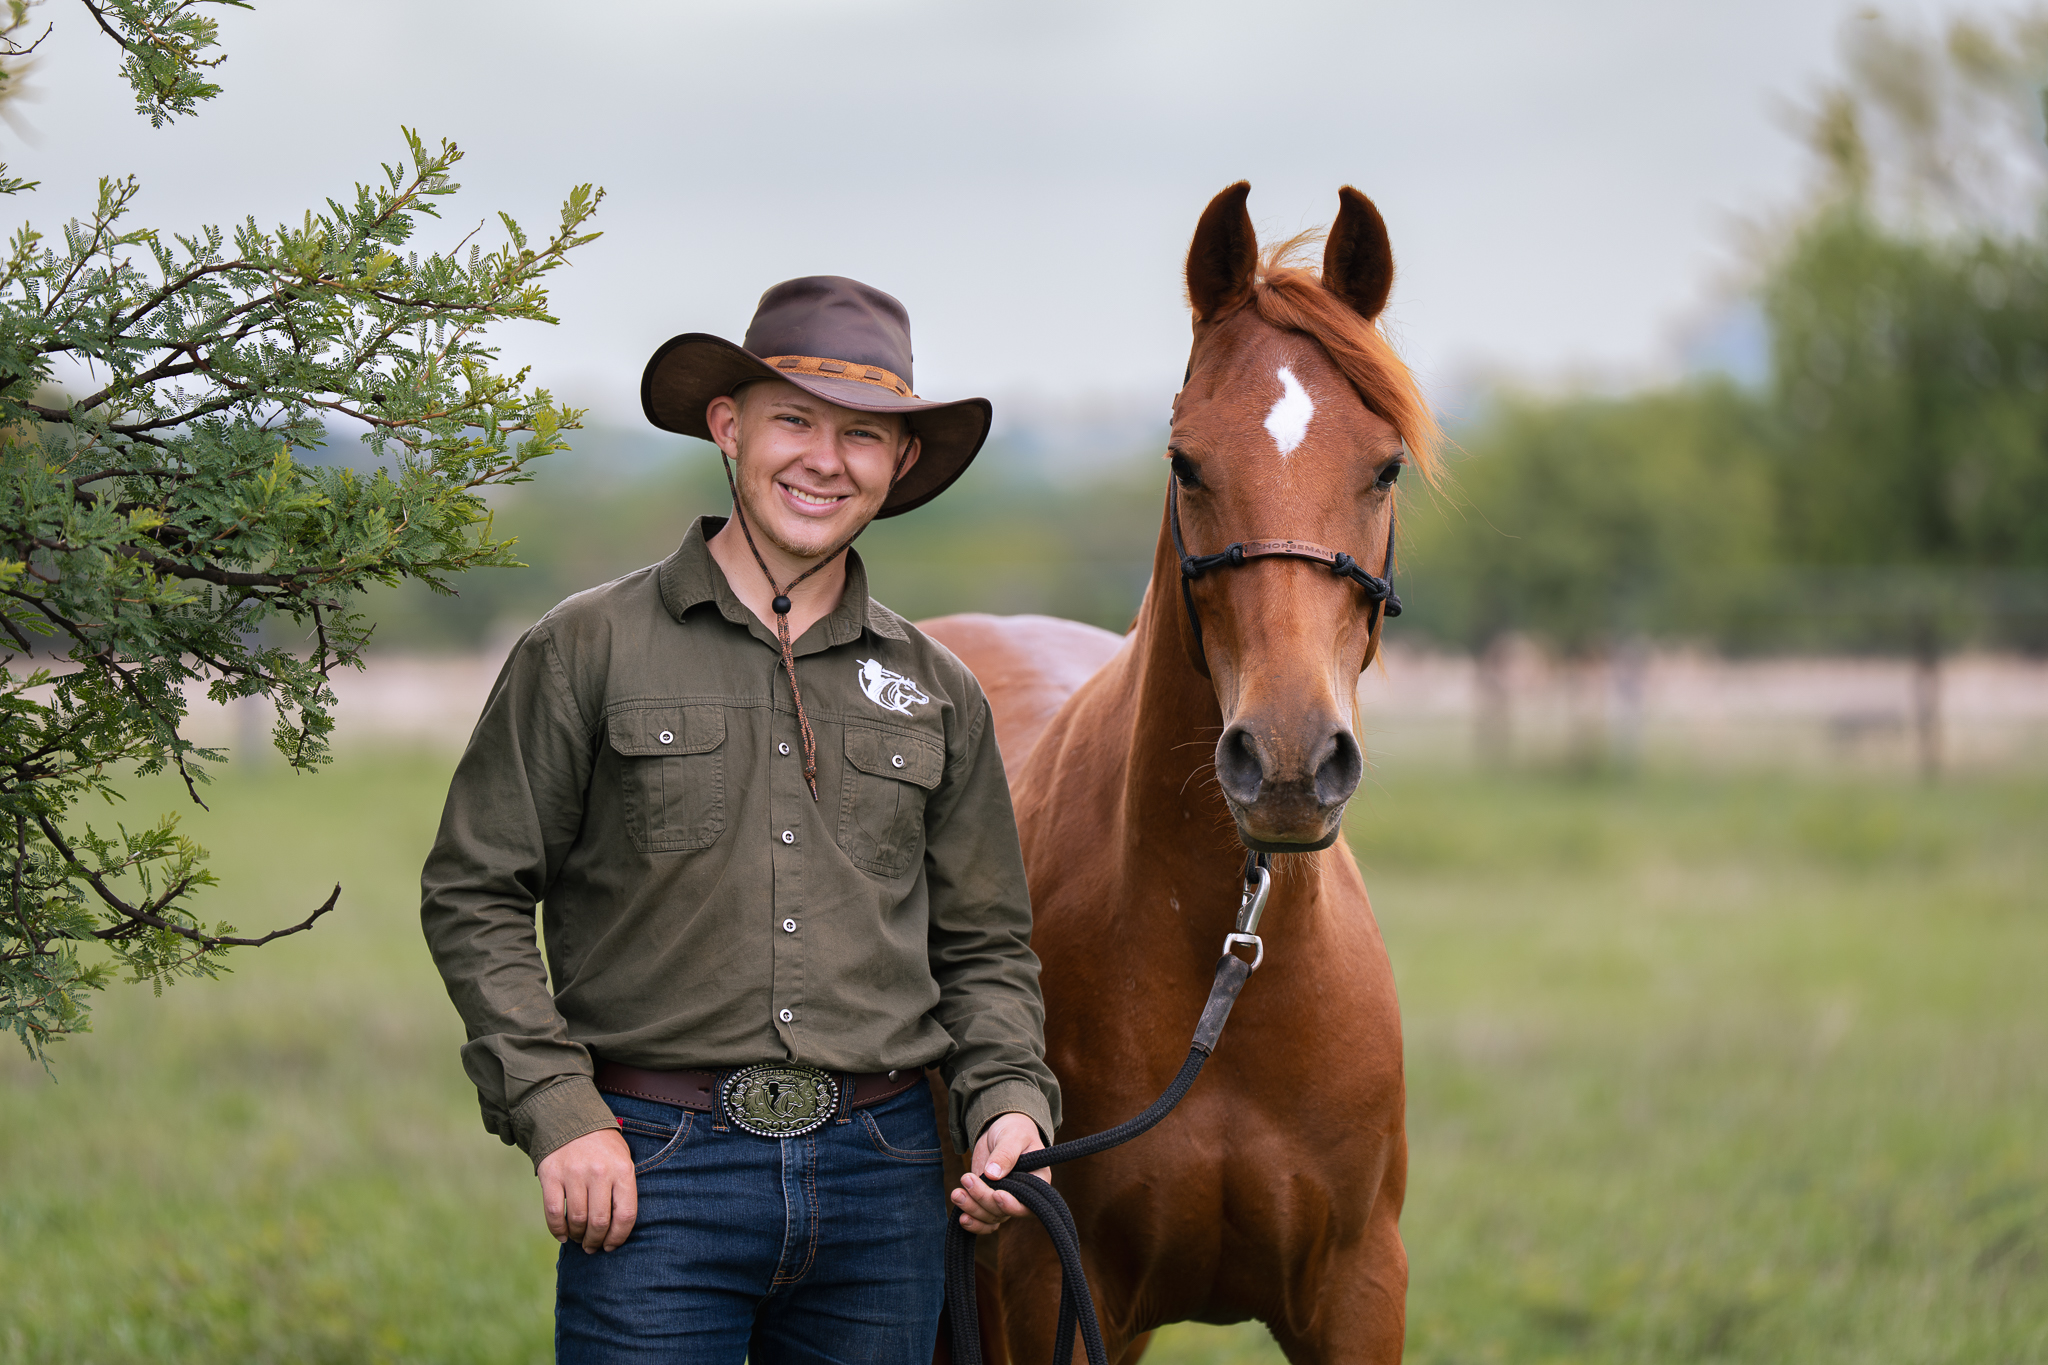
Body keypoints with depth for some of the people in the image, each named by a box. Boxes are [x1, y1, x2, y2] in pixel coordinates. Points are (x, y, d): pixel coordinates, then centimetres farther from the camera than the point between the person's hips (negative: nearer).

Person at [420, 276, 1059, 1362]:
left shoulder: (938, 693, 11)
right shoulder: (588, 651, 1)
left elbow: (985, 944, 16)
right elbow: (473, 898, 0)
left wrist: (1009, 1104, -2)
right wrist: (558, 1111, -9)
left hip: (885, 1177, 3)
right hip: (654, 1171, -3)